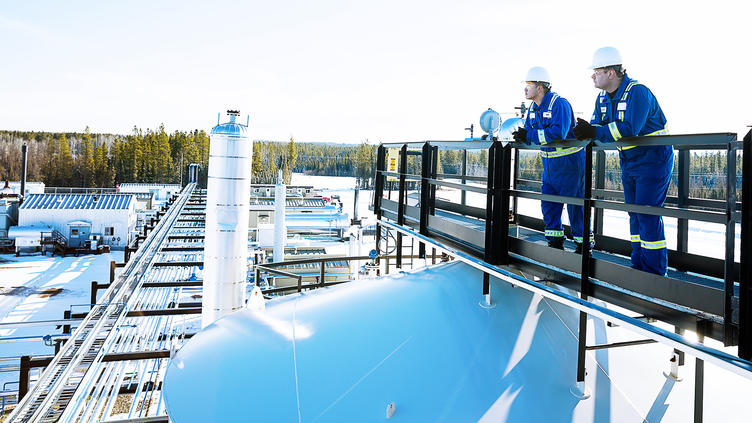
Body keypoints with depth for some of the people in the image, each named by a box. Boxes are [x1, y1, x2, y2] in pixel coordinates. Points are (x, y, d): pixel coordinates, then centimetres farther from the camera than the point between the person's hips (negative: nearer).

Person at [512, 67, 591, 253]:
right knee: (548, 203, 9)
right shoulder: (533, 108, 8)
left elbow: (558, 133, -31)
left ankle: (583, 244, 11)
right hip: (549, 163, 8)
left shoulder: (559, 103, -19)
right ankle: (555, 241, 20)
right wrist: (521, 136, -14)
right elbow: (528, 130, 10)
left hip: (569, 161, -8)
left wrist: (529, 135, -28)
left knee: (575, 204, -1)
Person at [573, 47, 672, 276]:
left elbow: (629, 128, -33)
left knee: (647, 213, -10)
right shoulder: (603, 98, 5)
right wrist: (585, 132, -24)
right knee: (634, 212, 11)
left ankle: (654, 272, -1)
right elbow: (597, 125, 0)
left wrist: (593, 132, -35)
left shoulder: (637, 92, -21)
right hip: (629, 161, 8)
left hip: (653, 159, -8)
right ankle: (638, 267, 21)